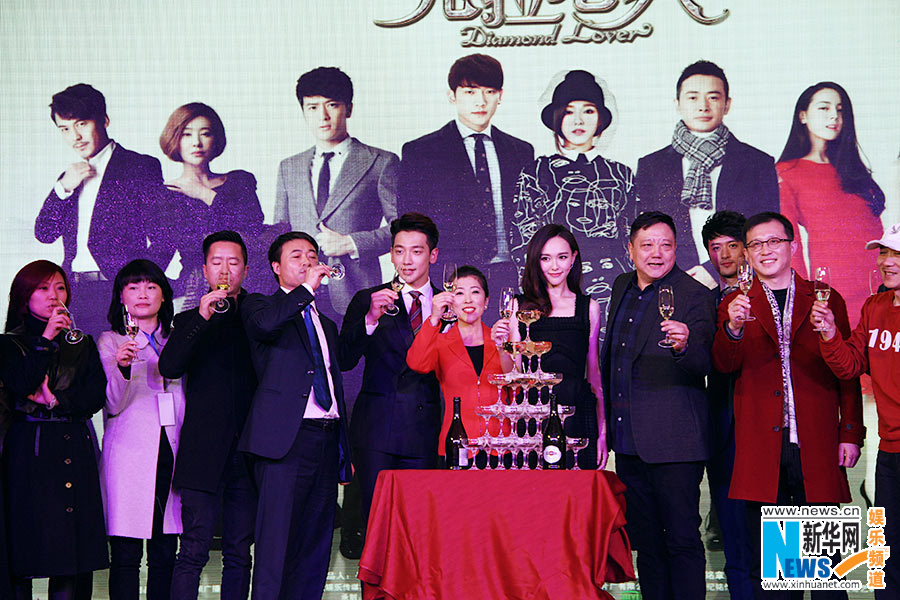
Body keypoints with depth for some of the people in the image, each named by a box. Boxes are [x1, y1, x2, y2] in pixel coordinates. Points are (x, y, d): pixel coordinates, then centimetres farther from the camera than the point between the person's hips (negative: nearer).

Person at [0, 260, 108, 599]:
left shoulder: (82, 345, 16)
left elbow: (96, 396, 6)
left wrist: (56, 401, -7)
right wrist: (46, 340, -12)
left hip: (75, 450, 2)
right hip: (29, 451, -2)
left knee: (74, 552, -4)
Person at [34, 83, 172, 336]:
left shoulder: (141, 167, 3)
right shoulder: (70, 177, 23)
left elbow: (164, 240, -3)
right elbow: (44, 234, 14)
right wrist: (64, 187, 0)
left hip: (117, 292, -5)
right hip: (72, 294, 5)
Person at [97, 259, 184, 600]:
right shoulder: (110, 342, 6)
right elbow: (113, 405, -4)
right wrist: (121, 367, -22)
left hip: (171, 452, 4)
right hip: (129, 453, -3)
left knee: (165, 554, 4)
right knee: (125, 555, -6)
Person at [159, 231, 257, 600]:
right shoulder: (190, 321, 12)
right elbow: (169, 368, -9)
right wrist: (202, 317, -16)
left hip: (248, 452, 2)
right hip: (205, 454, -1)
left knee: (239, 553, 5)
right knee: (193, 551, -6)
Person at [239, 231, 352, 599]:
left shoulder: (326, 324, 25)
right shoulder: (258, 306, 7)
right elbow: (265, 323, -21)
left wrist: (345, 452, 18)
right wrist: (307, 288, -13)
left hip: (326, 440, 7)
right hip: (285, 438, -6)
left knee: (315, 548, 6)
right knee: (275, 544, -12)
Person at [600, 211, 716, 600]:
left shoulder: (694, 296, -10)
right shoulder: (622, 287, 11)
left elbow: (703, 365, -19)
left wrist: (683, 346, -40)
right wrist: (608, 418, 22)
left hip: (673, 442, -7)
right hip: (629, 442, 7)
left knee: (682, 541, -2)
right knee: (645, 540, 15)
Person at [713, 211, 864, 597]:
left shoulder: (825, 299, 9)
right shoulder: (735, 305, 9)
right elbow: (724, 365, -5)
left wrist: (851, 433, 0)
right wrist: (733, 328, -25)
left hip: (817, 446, 0)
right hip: (762, 447, 0)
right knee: (765, 565, 6)